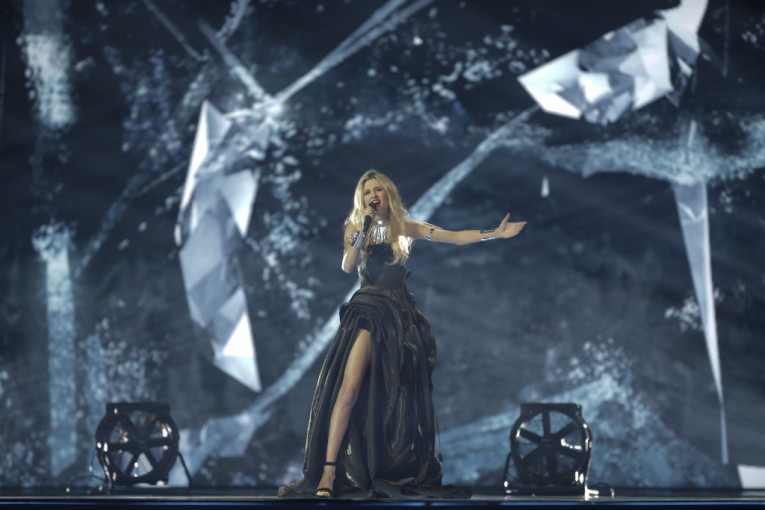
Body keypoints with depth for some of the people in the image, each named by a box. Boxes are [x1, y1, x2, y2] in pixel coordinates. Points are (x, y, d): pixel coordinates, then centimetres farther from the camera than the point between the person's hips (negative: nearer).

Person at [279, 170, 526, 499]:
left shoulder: (405, 228, 6)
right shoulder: (355, 228, 6)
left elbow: (455, 237, 1)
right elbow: (347, 267, -9)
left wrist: (495, 234, -7)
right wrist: (363, 231, -17)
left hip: (401, 312, 2)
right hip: (368, 311, -2)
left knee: (406, 391, 4)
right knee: (350, 387, -16)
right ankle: (328, 471, -19)